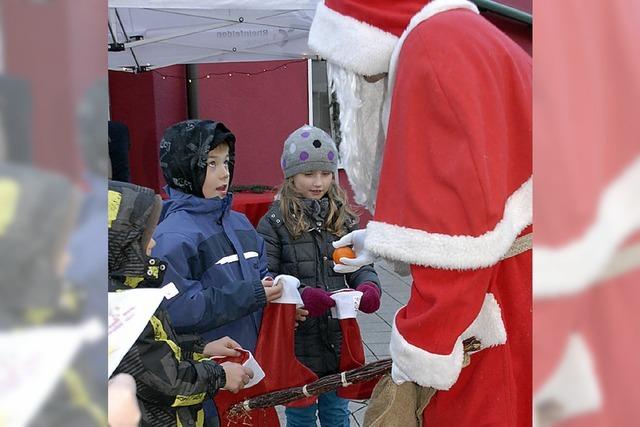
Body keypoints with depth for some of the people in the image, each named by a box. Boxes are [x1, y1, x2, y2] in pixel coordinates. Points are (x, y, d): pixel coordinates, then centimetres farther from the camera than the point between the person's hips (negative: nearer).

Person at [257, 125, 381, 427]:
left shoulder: (342, 217, 4)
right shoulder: (275, 222, -9)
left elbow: (360, 265, 6)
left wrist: (369, 286, -15)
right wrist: (300, 295, -29)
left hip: (338, 341, 4)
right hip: (298, 342, -4)